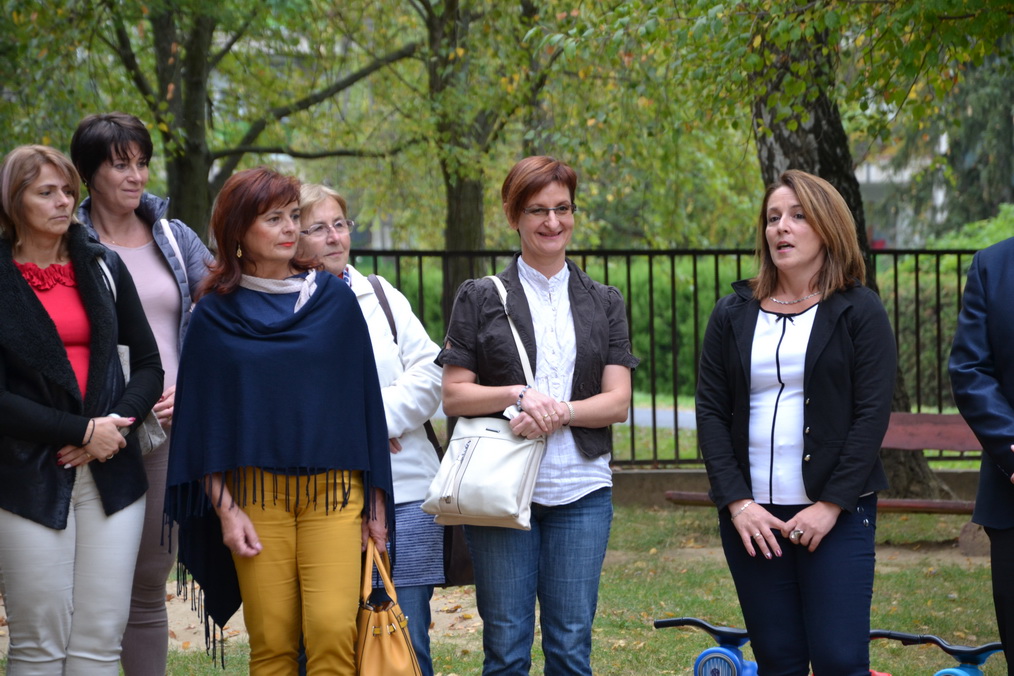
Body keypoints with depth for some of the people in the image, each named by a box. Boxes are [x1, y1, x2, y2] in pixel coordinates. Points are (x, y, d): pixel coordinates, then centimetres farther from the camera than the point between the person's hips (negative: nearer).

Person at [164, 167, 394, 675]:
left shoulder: (335, 300, 7)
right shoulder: (214, 315, 6)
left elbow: (364, 399, 8)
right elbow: (202, 420, 6)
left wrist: (376, 500, 6)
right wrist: (224, 509, -2)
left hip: (333, 488, 0)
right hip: (255, 493, 0)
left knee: (333, 630, -14)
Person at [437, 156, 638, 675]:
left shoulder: (604, 302, 11)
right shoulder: (481, 298, 5)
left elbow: (617, 401, 4)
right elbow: (453, 396, 1)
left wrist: (559, 411, -14)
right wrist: (519, 395, -16)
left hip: (580, 491, 2)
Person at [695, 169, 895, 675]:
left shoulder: (859, 312, 1)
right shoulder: (733, 315, 10)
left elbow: (872, 414, -5)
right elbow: (710, 411, 6)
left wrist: (832, 505, -13)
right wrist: (736, 502, -6)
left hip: (836, 514, -3)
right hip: (751, 515, 3)